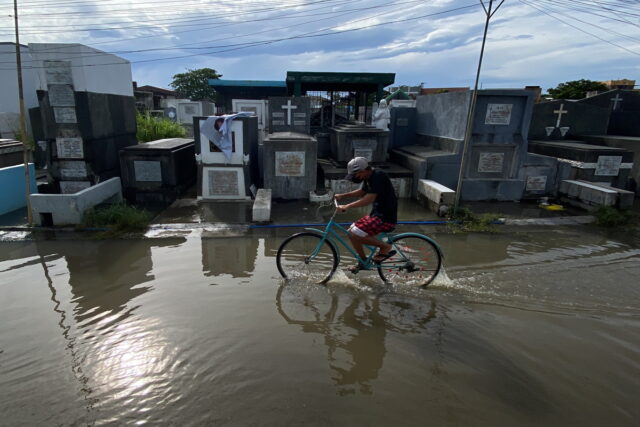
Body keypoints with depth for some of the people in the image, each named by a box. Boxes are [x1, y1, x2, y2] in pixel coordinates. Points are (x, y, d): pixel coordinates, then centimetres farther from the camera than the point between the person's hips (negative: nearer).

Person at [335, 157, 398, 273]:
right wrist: (342, 196, 14)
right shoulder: (369, 177, 9)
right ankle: (363, 261, 22)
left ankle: (385, 246, -2)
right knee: (351, 231, 8)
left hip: (386, 218, -10)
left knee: (354, 234, -17)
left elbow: (369, 199, -28)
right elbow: (361, 192, 24)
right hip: (377, 214, 10)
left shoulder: (378, 176, -20)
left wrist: (347, 206, -25)